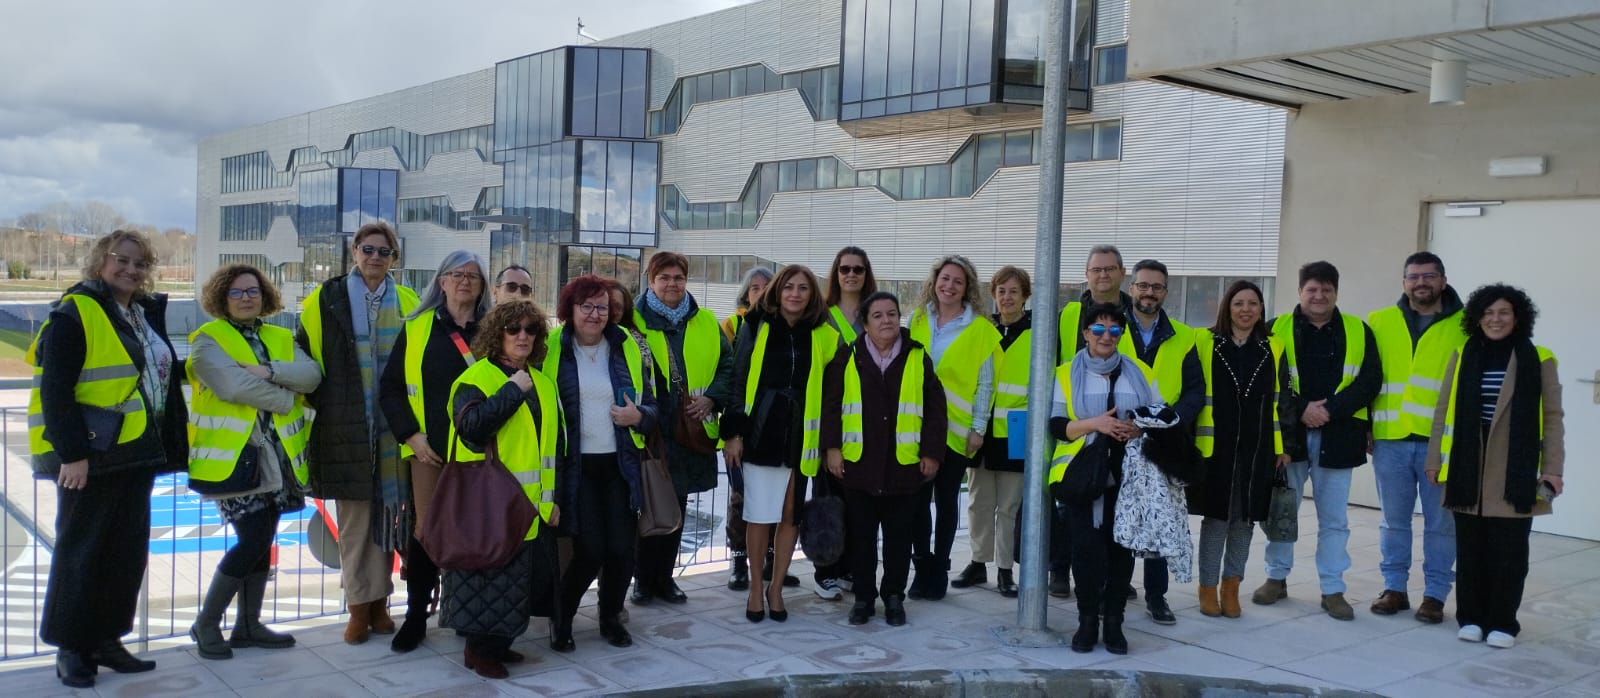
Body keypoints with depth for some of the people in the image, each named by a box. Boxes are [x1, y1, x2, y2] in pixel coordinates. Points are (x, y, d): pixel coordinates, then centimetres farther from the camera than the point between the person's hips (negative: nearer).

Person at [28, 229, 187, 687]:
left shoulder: (146, 315, 15)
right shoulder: (74, 314, -9)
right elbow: (54, 390, -15)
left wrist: (171, 446, 17)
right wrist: (71, 453, -21)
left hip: (135, 454, 8)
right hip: (89, 456, -8)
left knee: (128, 550, 10)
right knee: (79, 551, 2)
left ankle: (106, 640, 22)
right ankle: (71, 649, 13)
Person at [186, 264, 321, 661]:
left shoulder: (281, 339, 15)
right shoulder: (208, 340, -2)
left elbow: (312, 374, -4)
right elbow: (233, 385, -19)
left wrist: (268, 370, -18)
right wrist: (285, 397, -10)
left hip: (277, 456, 6)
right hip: (233, 456, -6)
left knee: (262, 541, 10)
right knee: (253, 540, -11)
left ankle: (248, 625, 22)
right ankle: (206, 623, 6)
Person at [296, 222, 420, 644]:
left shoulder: (407, 304, 8)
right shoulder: (326, 301, 3)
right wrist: (320, 404, -3)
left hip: (392, 428, 2)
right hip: (345, 428, -1)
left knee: (385, 512, 5)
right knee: (353, 518, 2)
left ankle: (378, 603, 16)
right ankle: (359, 607, 10)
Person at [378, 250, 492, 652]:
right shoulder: (417, 328, 6)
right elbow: (390, 388, 5)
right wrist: (411, 435, -6)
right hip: (429, 449, 0)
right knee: (425, 529, 1)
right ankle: (416, 615, 14)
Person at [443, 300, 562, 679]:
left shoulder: (542, 383, 13)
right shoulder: (476, 377, -8)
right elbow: (472, 426, -26)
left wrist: (552, 498, 15)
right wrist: (513, 390, -20)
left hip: (528, 503, 7)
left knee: (516, 575, 13)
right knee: (486, 573, 0)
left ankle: (498, 642, 26)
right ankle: (479, 648, 13)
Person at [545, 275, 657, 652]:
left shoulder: (626, 348, 6)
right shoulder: (551, 349, -1)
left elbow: (651, 405, 12)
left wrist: (639, 417, -9)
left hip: (620, 465, 3)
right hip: (576, 466, -3)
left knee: (622, 547, 1)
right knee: (590, 550, -7)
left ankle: (611, 617, 26)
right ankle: (562, 617, 19)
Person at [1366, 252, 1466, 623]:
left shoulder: (1465, 327, 3)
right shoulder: (1378, 322, 9)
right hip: (1390, 439, 2)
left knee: (1440, 522, 5)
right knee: (1394, 519, 10)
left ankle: (1435, 594, 16)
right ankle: (1394, 588, 21)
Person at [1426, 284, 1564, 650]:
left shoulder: (1538, 360, 1)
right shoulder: (1462, 356, 7)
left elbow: (1552, 417, 2)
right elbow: (1444, 411, 8)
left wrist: (1553, 469, -4)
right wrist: (1434, 459, 6)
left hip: (1515, 474, -1)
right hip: (1467, 470, 2)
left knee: (1508, 551, 3)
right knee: (1470, 549, 7)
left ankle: (1502, 623, 14)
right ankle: (1471, 617, 18)